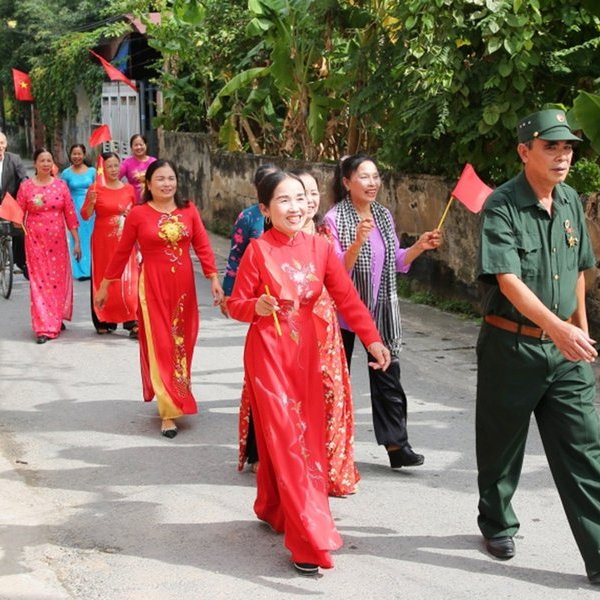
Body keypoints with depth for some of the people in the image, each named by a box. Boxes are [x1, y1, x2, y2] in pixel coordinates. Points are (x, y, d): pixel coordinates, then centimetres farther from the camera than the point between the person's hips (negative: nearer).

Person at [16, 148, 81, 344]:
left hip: (57, 239, 2)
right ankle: (44, 328, -2)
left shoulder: (61, 185, 3)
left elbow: (70, 214, 4)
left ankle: (57, 319, 27)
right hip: (35, 240, -2)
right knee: (39, 281, -3)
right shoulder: (26, 186, 0)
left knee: (59, 280, 7)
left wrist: (76, 241, 2)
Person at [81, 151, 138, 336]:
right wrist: (91, 202, -18)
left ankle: (133, 323, -6)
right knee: (104, 280, 5)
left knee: (128, 281, -5)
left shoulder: (129, 189, 7)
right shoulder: (95, 189, -1)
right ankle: (105, 321, 15)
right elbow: (85, 216, -2)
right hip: (103, 242, -1)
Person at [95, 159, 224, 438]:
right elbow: (122, 252, 2)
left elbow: (203, 247, 2)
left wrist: (214, 279, -6)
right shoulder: (138, 214, -4)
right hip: (153, 285, -3)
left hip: (183, 285, 3)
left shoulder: (189, 210, 2)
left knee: (181, 344, 12)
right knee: (160, 345, -2)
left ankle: (176, 399, 33)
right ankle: (169, 411, 2)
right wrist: (104, 285, 6)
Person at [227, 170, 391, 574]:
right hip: (268, 352, -5)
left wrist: (372, 339, -11)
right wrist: (256, 307, -28)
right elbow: (235, 304, -7)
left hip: (307, 351, 5)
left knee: (308, 437, 12)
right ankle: (310, 540, -2)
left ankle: (276, 510, 35)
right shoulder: (258, 250, -10)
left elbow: (347, 298, -1)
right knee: (286, 438, -5)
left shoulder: (319, 247, 1)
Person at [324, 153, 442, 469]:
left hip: (381, 310, 5)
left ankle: (396, 444, 7)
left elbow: (395, 262, 14)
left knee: (387, 375, 3)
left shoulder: (384, 215, 6)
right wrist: (357, 243, -32)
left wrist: (419, 247, -2)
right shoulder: (335, 219, -12)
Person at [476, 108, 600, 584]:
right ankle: (497, 523, 35)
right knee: (502, 443, 12)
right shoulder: (502, 207, -13)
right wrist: (557, 327, -35)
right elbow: (509, 280, -24)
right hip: (512, 345, -4)